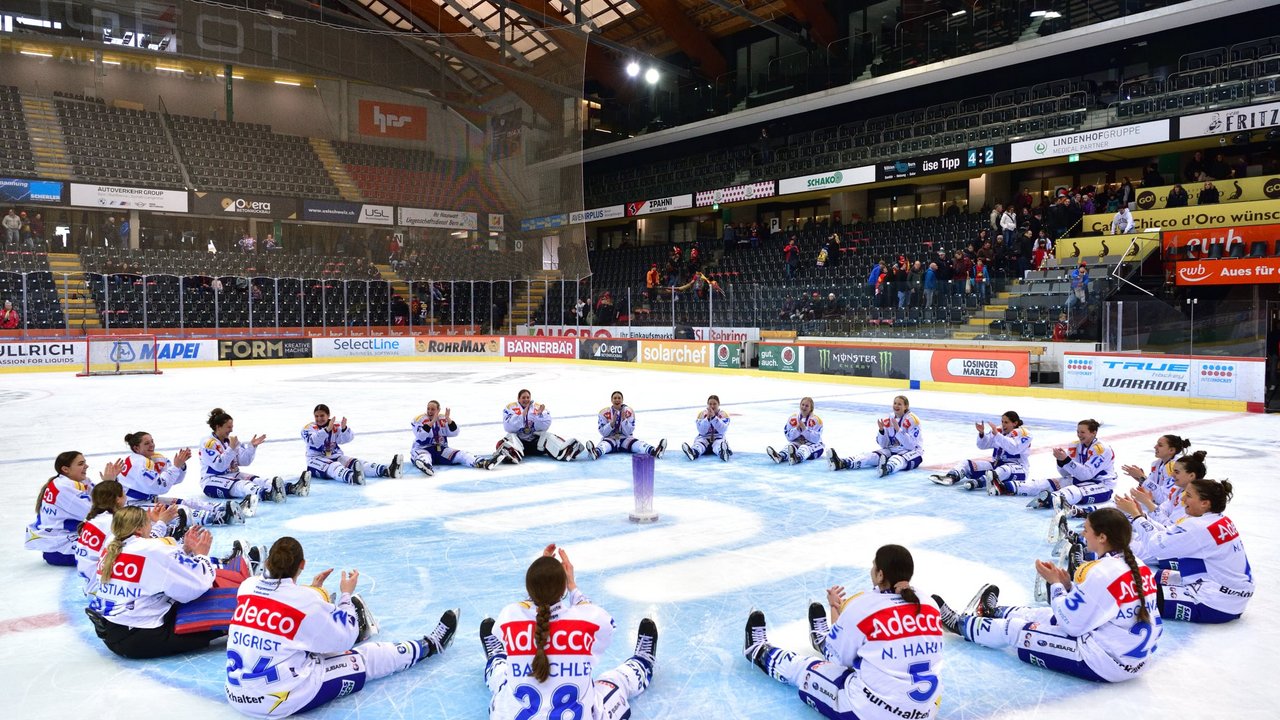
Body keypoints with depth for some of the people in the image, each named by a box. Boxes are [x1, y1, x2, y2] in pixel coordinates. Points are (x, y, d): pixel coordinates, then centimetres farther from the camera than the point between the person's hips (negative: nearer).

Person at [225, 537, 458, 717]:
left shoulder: (247, 586, -2)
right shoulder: (306, 601, -19)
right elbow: (343, 640, -5)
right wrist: (346, 594, 5)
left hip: (237, 695, 6)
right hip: (283, 700, -6)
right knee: (364, 659, 10)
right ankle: (430, 645, 28)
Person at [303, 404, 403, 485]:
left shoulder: (336, 425, 7)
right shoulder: (308, 428, -1)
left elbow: (347, 439, -10)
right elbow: (313, 441, -23)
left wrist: (344, 428, -30)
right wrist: (327, 429, -35)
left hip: (336, 457, 4)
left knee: (357, 463, -21)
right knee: (333, 467, -36)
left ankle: (387, 470, -44)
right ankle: (352, 478, -70)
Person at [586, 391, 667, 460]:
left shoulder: (629, 412, -1)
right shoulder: (604, 413, -4)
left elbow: (628, 432, -7)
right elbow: (603, 433, -8)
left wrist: (624, 419, -20)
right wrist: (612, 422, -22)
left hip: (625, 439, 2)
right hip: (609, 439, -2)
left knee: (638, 444, -29)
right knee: (604, 444, -37)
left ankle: (654, 451, -59)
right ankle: (596, 453, -73)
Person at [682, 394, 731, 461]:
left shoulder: (724, 414, 0)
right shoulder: (702, 413, 1)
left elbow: (722, 431, -17)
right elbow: (702, 432, -10)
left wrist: (714, 417, -24)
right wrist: (708, 418, -22)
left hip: (718, 438, -1)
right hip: (704, 438, 1)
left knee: (718, 447, -37)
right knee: (698, 445, -35)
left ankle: (723, 452, -74)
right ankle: (694, 452, -70)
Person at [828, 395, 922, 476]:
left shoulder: (912, 420, -10)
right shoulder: (888, 421, 7)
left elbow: (911, 445, -20)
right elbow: (884, 445, 5)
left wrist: (898, 430, -27)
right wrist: (881, 430, -12)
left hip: (912, 452, -5)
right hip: (892, 450, 6)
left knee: (898, 459, -38)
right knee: (873, 456, -18)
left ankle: (887, 468, -75)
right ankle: (843, 463, -40)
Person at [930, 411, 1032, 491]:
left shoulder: (1023, 434, -9)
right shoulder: (998, 431, 9)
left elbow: (1013, 448, -27)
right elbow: (983, 445, 5)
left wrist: (996, 434, -33)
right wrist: (981, 433, -15)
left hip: (1017, 468, -6)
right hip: (997, 464, 6)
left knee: (1005, 470, -42)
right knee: (967, 464, -9)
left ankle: (978, 482, -65)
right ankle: (950, 477, -39)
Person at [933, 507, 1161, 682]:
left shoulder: (1099, 572, -24)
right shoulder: (1137, 566, 3)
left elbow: (1071, 623, -16)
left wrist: (1055, 583, -4)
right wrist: (1069, 585, 5)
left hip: (1106, 663, -9)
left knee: (1016, 630, 5)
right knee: (1045, 616, 26)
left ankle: (961, 624, 30)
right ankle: (995, 612, 54)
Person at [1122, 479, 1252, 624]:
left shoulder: (1200, 527, -24)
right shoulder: (1220, 520, 5)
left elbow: (1157, 544, -20)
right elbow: (1167, 534, 7)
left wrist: (1135, 513, -12)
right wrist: (1140, 514, 2)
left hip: (1220, 605, -10)